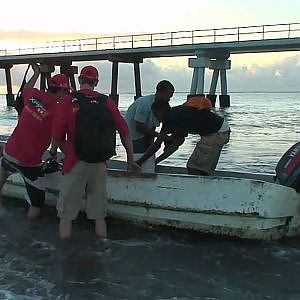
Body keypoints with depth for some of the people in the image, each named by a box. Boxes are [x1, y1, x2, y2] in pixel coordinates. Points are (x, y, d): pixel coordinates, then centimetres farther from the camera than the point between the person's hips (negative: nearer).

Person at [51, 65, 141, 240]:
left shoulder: (67, 102, -3)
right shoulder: (107, 102, 4)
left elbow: (58, 136, -3)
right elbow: (125, 132, 3)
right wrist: (130, 160, 11)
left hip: (75, 163, -3)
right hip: (100, 163, 3)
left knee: (66, 215, 11)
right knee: (99, 215, 15)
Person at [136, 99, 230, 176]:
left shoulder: (171, 117, -11)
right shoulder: (178, 115, 17)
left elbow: (157, 144, -9)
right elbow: (175, 145, 20)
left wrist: (140, 161, 0)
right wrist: (154, 162, 21)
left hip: (216, 133, -10)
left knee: (194, 168, -5)